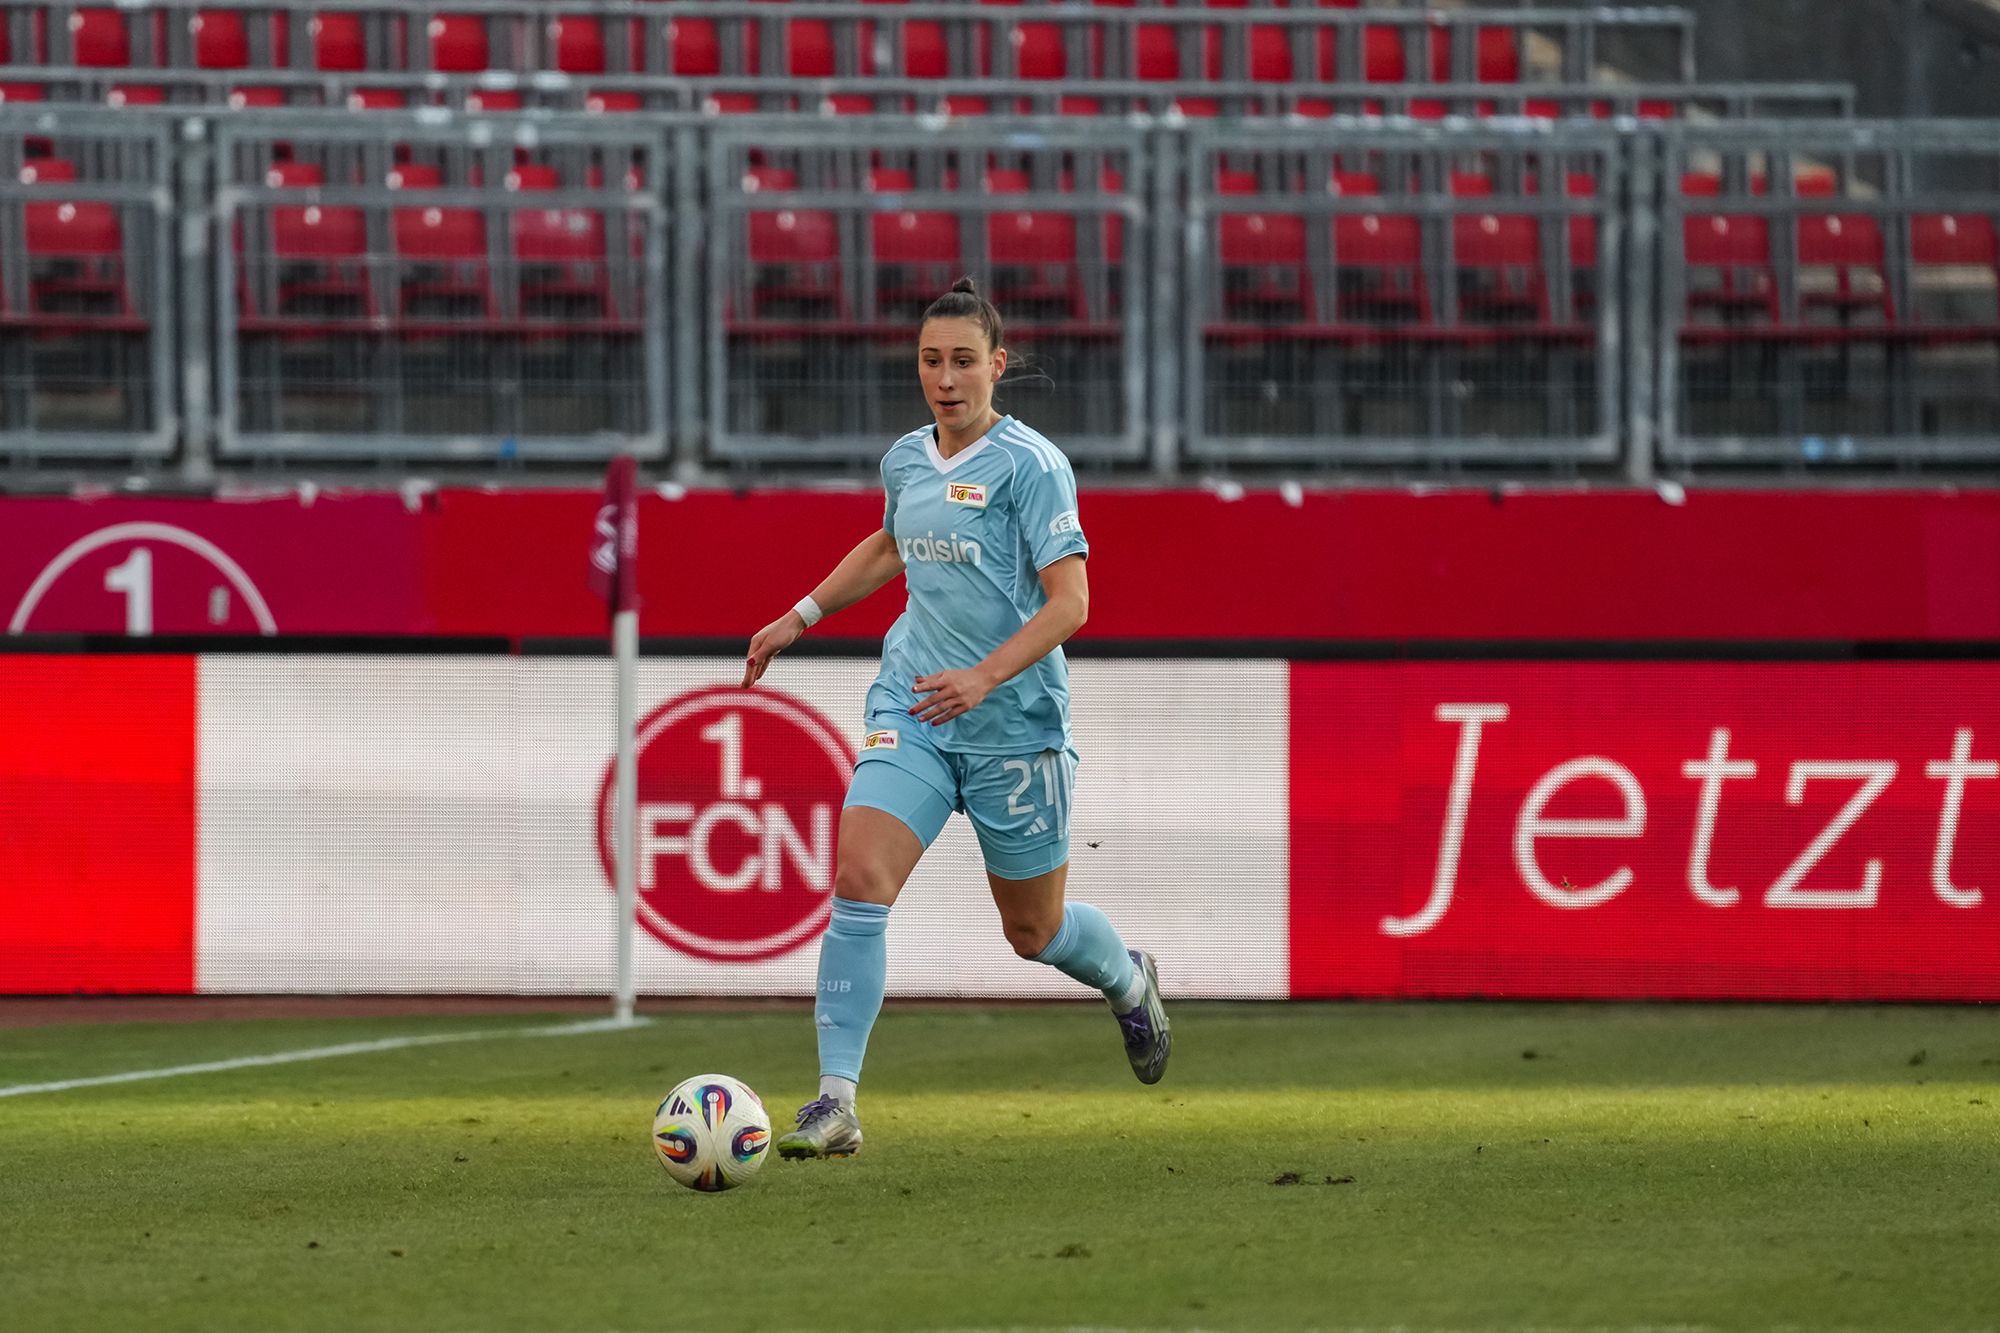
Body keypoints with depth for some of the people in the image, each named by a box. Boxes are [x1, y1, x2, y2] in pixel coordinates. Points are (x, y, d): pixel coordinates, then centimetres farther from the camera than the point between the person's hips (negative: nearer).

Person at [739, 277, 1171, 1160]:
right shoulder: (905, 460, 8)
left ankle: (1129, 982, 47)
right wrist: (800, 617, 26)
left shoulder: (1030, 464, -11)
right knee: (859, 879, -18)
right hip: (910, 712, 4)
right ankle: (836, 1101, -19)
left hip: (1016, 724, -4)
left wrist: (984, 677, -27)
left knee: (1033, 931, 11)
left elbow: (1069, 601, -15)